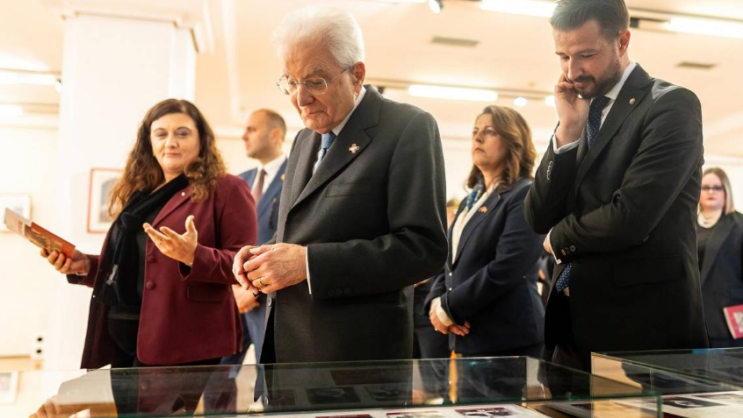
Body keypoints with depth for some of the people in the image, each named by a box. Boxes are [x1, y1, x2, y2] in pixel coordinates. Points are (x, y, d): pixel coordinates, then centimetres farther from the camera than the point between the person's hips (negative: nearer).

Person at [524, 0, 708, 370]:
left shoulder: (672, 105, -9)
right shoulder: (583, 115, 10)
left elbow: (629, 220, -22)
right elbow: (538, 220, 1)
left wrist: (560, 238, -4)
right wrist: (568, 131, -7)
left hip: (643, 321, -6)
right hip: (575, 320, 6)